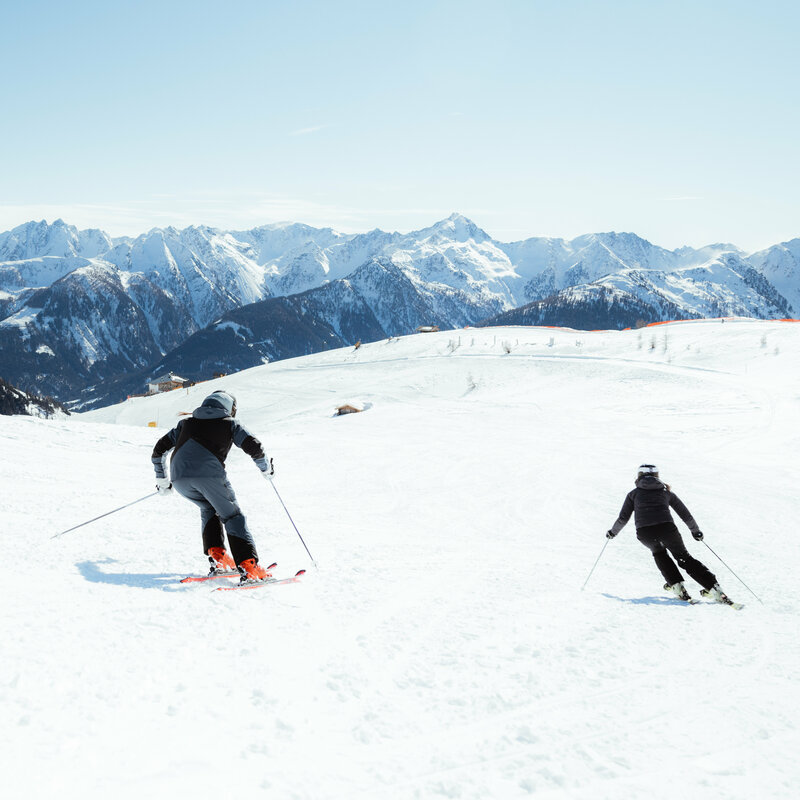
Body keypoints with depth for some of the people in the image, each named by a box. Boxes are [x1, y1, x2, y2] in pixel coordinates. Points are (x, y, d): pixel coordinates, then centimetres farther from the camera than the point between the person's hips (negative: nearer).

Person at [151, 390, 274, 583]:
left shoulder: (186, 423, 32)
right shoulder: (230, 424, 21)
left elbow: (159, 450, 32)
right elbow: (254, 447, 8)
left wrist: (161, 479, 42)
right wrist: (266, 468, 25)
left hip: (179, 478, 4)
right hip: (209, 473, -4)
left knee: (209, 509, 28)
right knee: (232, 516, 8)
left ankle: (217, 556, 12)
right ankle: (248, 566, -6)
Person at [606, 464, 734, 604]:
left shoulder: (634, 494, 23)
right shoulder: (666, 491, 26)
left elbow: (623, 518, 18)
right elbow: (685, 514, 28)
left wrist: (613, 531, 35)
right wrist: (696, 530, 42)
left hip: (644, 532, 0)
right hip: (666, 527, 0)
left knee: (659, 552, 31)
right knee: (684, 557, 15)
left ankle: (676, 585, 17)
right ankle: (714, 588, 1)